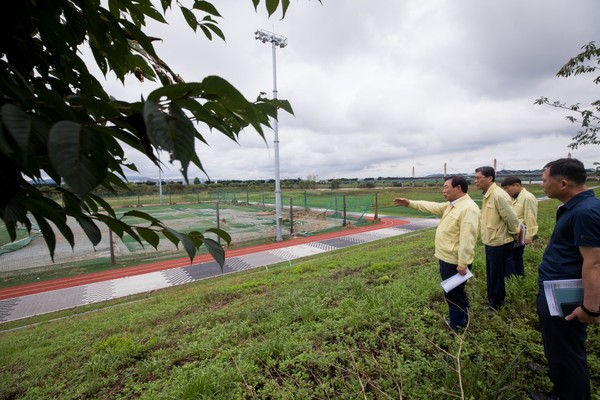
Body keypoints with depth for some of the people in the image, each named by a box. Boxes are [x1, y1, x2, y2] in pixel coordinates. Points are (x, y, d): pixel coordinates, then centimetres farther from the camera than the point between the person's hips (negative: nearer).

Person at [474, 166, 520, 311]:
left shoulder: (499, 195, -24)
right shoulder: (487, 195, 5)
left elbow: (511, 219, -21)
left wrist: (513, 234, -5)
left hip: (499, 242, -9)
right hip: (491, 241, 9)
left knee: (496, 274, 8)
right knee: (491, 273, 22)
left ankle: (496, 303, 25)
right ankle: (491, 298, 38)